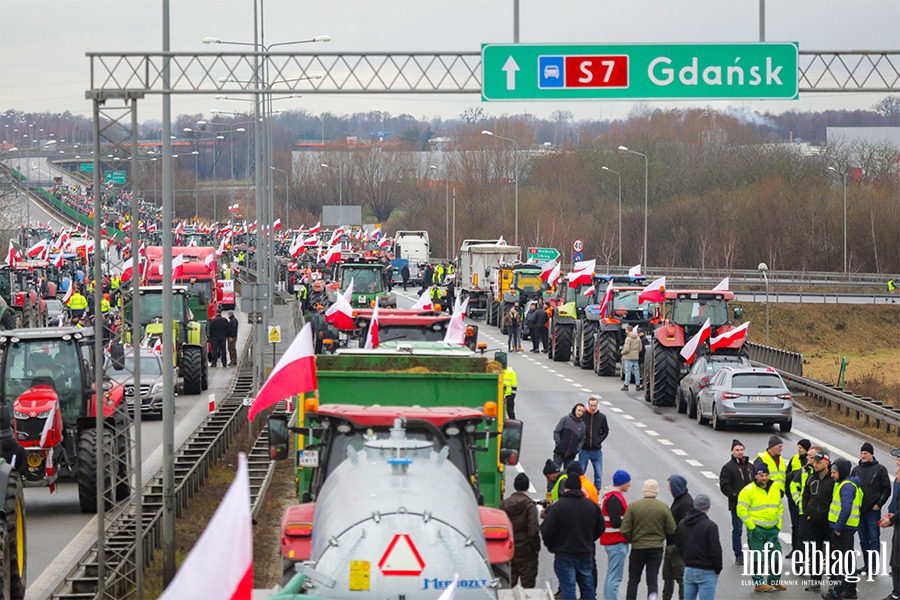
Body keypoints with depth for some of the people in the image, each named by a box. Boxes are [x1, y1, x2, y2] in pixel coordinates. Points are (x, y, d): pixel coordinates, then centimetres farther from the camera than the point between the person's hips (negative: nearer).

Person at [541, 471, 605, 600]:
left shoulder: (558, 506, -14)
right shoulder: (592, 505, 1)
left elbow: (547, 531, -14)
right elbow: (601, 528, 11)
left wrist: (550, 545, 6)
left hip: (564, 555, -5)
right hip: (585, 554, 5)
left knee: (568, 588, -1)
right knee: (587, 586, 16)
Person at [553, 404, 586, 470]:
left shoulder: (582, 425, 10)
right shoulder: (565, 419, -2)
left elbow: (582, 439, 16)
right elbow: (556, 432, -3)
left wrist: (578, 449, 0)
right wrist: (558, 443, -14)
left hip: (570, 455, 3)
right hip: (559, 453, -3)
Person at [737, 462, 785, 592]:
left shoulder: (775, 489, 9)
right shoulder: (748, 491, -9)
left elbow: (779, 508, 20)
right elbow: (741, 510, -10)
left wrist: (778, 524, 11)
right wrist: (751, 527, -13)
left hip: (773, 529, 5)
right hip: (756, 529, -5)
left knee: (775, 556, 8)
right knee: (758, 557, -2)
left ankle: (774, 580, 22)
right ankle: (758, 583, 6)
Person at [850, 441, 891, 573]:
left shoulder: (880, 469, 2)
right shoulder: (856, 470, 13)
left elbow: (887, 489, 2)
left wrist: (879, 504, -7)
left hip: (873, 510, -5)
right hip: (858, 510, 5)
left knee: (874, 538, -7)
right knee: (863, 539, 9)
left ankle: (874, 565, -7)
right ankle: (867, 564, 15)